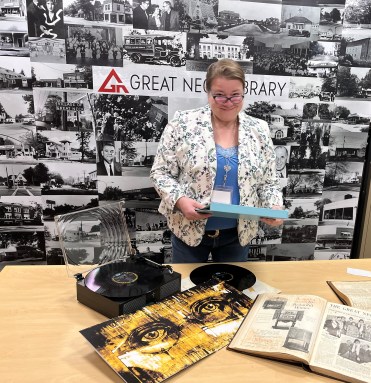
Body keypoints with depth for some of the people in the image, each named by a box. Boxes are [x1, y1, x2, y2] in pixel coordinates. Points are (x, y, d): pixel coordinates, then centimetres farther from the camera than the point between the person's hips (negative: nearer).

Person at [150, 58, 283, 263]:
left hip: (238, 233, 2)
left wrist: (274, 207, -15)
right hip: (189, 230, -2)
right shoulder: (182, 124, -10)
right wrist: (180, 200, -24)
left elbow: (268, 183, 4)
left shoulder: (259, 130, -2)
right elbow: (160, 172, -8)